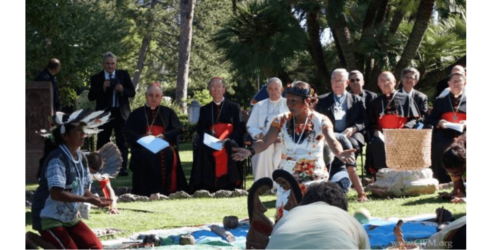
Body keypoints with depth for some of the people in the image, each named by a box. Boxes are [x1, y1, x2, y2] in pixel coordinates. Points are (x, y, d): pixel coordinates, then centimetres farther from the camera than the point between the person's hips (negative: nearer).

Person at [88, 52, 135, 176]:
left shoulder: (124, 75, 7)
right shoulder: (96, 78, 3)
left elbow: (132, 92, 5)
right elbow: (91, 96, -3)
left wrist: (122, 90, -16)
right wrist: (103, 88, -18)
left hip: (121, 113, 0)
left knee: (122, 142, -5)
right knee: (102, 142, 6)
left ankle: (123, 168, -7)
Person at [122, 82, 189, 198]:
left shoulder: (168, 112, 21)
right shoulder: (137, 114, 19)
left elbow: (178, 131, 9)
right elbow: (128, 133, 7)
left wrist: (165, 136, -11)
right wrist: (142, 138, -12)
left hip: (164, 146, 1)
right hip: (143, 148, -1)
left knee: (169, 155, -35)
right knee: (146, 156, -37)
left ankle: (166, 189, -35)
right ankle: (151, 191, -40)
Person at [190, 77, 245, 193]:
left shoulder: (234, 107, 16)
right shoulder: (205, 109, 22)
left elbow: (239, 128, 5)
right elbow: (200, 130, 10)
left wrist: (227, 140, -15)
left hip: (228, 143, -1)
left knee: (228, 148, -38)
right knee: (201, 149, -34)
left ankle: (229, 186, -38)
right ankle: (204, 187, -39)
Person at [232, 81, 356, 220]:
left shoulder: (321, 121, -9)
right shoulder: (282, 120, -3)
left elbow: (332, 141, -24)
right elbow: (265, 142, -11)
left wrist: (339, 153, -48)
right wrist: (250, 151, -32)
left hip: (314, 179, -2)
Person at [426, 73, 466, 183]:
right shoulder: (440, 101, 19)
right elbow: (430, 120, 14)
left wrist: (467, 123, -12)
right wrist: (439, 123, -10)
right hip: (443, 142, 1)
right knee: (442, 171, -16)